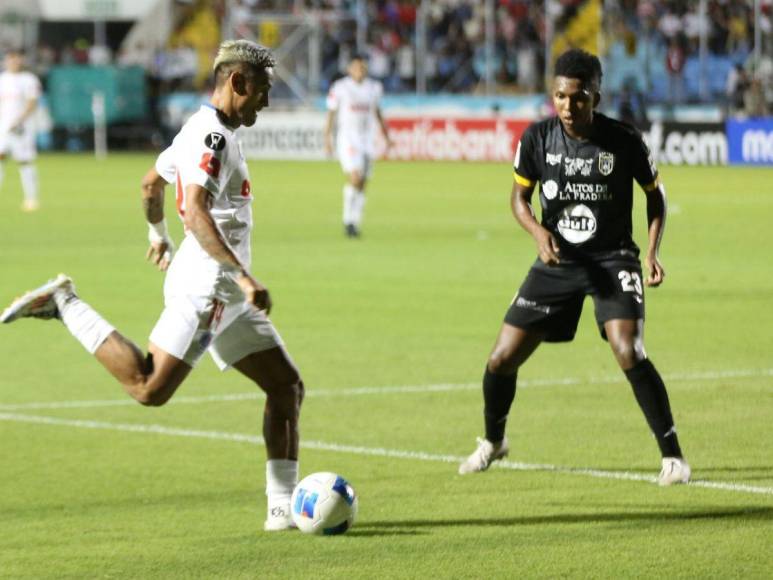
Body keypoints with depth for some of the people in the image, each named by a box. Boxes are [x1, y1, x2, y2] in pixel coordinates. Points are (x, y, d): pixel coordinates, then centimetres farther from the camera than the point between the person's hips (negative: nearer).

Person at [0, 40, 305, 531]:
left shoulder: (206, 131, 18)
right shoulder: (212, 136, -14)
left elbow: (151, 183, 32)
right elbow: (196, 214, -28)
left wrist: (158, 234, 50)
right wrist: (244, 276, -32)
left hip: (227, 293, 11)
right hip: (205, 284, -11)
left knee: (287, 386, 7)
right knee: (149, 389, -18)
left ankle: (283, 507, 6)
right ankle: (64, 305, -3)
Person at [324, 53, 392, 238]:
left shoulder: (374, 88, 8)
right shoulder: (340, 88, -5)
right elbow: (331, 114, -1)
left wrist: (387, 137, 17)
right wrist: (327, 140, -7)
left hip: (367, 140, 5)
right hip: (347, 138, -5)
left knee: (361, 185, 5)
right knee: (355, 178, -20)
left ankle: (355, 223, 14)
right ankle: (348, 220, -8)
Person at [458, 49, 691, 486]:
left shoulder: (625, 142, -13)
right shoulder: (538, 138, -8)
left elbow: (655, 194, 2)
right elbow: (520, 196, 6)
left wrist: (653, 251, -11)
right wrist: (538, 232, -15)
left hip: (613, 259, -3)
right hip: (559, 262, 3)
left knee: (629, 354, -26)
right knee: (502, 360, 1)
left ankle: (672, 454, -12)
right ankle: (493, 441, 32)